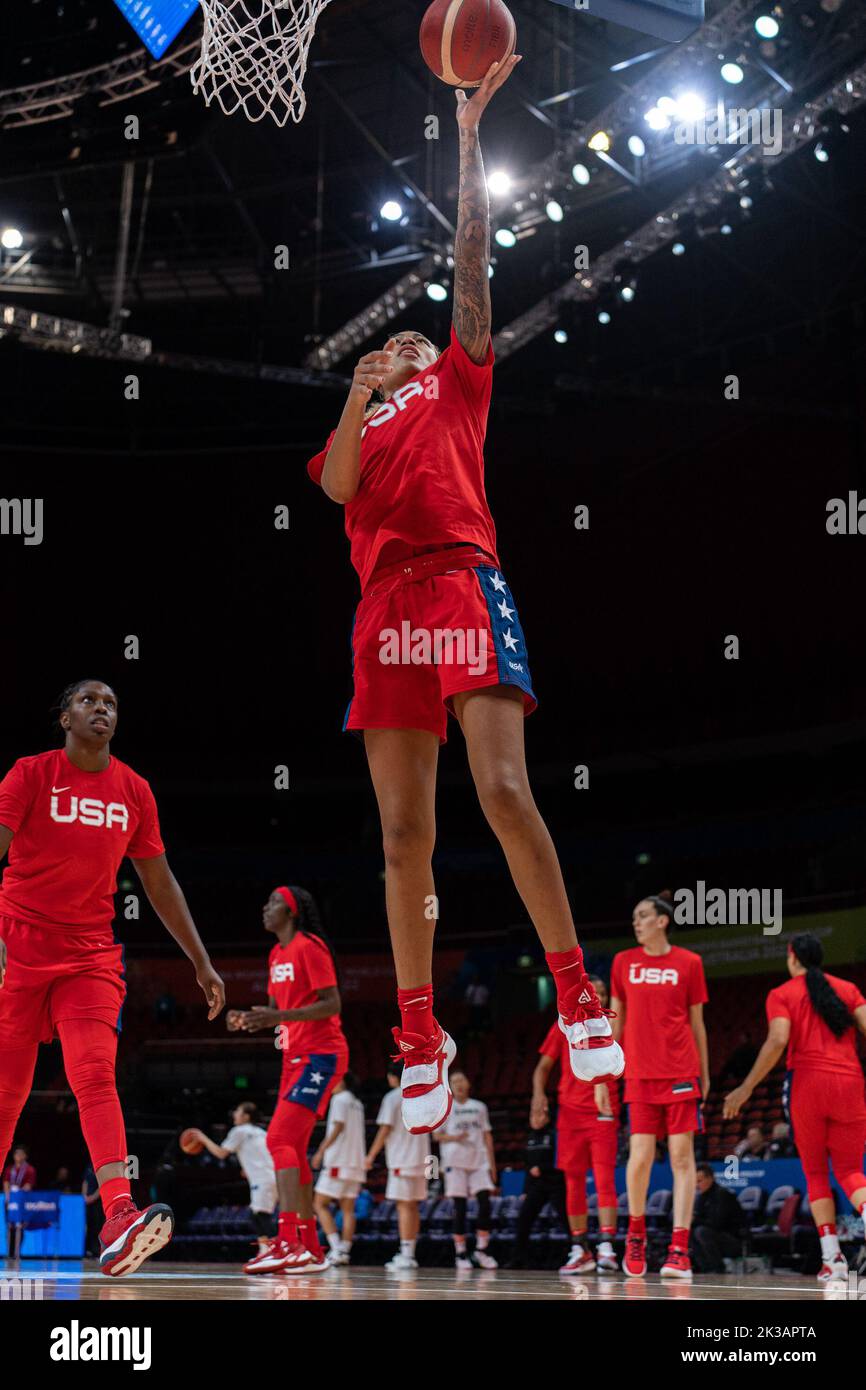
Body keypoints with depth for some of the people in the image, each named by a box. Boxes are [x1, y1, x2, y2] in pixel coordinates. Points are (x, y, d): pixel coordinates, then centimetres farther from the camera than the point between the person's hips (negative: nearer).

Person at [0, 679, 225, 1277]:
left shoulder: (134, 791, 9)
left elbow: (159, 882, 16)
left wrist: (201, 961, 14)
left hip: (91, 955, 2)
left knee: (96, 1077, -16)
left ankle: (120, 1216, -31)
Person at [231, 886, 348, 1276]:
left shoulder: (310, 947, -12)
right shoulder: (277, 954, 16)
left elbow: (332, 1004, -18)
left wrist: (278, 1017, -27)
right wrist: (248, 1019, 2)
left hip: (319, 1055, -10)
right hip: (296, 1057, 10)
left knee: (279, 1139, -20)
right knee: (293, 1149, 9)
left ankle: (287, 1242, -26)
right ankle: (310, 1249, 15)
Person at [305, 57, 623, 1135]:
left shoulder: (456, 380, 21)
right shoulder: (355, 426, 27)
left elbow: (472, 262, 13)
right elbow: (339, 488, 6)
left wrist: (470, 135, 10)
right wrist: (357, 397, -8)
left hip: (463, 581, -3)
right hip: (384, 606, 3)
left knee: (504, 792, -18)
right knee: (404, 832, -1)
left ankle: (578, 996, -11)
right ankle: (421, 1038, 4)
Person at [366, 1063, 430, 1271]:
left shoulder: (392, 1097, -6)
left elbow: (385, 1129, -10)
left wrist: (371, 1156, -4)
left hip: (402, 1160, -7)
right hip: (421, 1159, 7)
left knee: (404, 1206, -9)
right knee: (413, 1207, 12)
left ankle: (405, 1256, -13)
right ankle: (410, 1254, 15)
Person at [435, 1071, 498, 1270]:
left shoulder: (479, 1107, 14)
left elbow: (487, 1136, 15)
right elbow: (437, 1135, 5)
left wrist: (492, 1163, 9)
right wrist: (454, 1137, -15)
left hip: (479, 1160, 2)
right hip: (456, 1162, -2)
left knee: (485, 1202, -10)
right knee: (460, 1207, -3)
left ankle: (481, 1249, 1)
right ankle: (460, 1254, 3)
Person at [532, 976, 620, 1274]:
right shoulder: (564, 1026, 9)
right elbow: (544, 1066, 8)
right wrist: (539, 1095, -10)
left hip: (603, 1113, -2)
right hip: (570, 1112, 2)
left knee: (604, 1179, -13)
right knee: (573, 1181, 4)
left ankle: (606, 1248, -17)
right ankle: (580, 1252, 10)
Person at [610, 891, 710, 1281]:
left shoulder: (688, 963, 4)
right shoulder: (623, 962, 9)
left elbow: (696, 1023, 9)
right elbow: (615, 1020, 14)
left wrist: (705, 1073, 10)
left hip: (680, 1072, -1)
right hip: (639, 1074, 1)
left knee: (681, 1156, -4)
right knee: (640, 1157, -5)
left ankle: (679, 1249, -4)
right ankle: (636, 1234, 18)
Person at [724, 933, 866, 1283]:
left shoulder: (782, 994, 6)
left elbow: (777, 1041, -9)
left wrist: (746, 1088, -7)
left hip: (807, 1083, -2)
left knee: (816, 1172, 10)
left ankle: (833, 1257, -2)